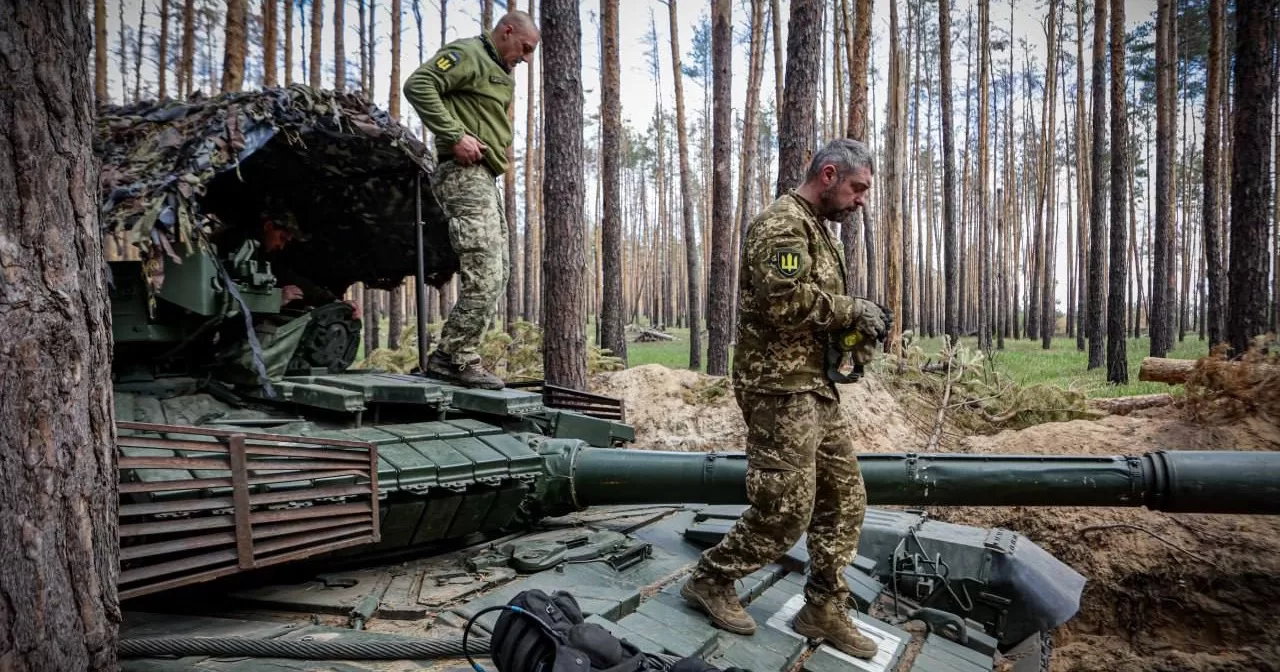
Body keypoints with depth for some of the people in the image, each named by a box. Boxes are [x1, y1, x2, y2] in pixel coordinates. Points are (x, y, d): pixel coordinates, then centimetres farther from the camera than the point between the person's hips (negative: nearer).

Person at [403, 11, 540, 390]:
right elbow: (418, 85, -18)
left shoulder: (502, 75, 25)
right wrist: (455, 135, -23)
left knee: (495, 275, 10)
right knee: (483, 276, -15)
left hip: (486, 179, 10)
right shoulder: (468, 54, -5)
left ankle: (451, 356, 13)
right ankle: (456, 358, -7)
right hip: (466, 174, -10)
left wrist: (501, 156, 11)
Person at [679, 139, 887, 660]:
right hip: (781, 386, -10)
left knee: (845, 499, 11)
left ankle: (824, 608, 22)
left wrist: (852, 326, 8)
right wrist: (851, 310, -14)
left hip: (816, 387, 10)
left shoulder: (817, 229, 21)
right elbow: (784, 300, -26)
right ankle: (711, 579, 14)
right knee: (787, 508, -6)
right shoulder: (783, 222, -12)